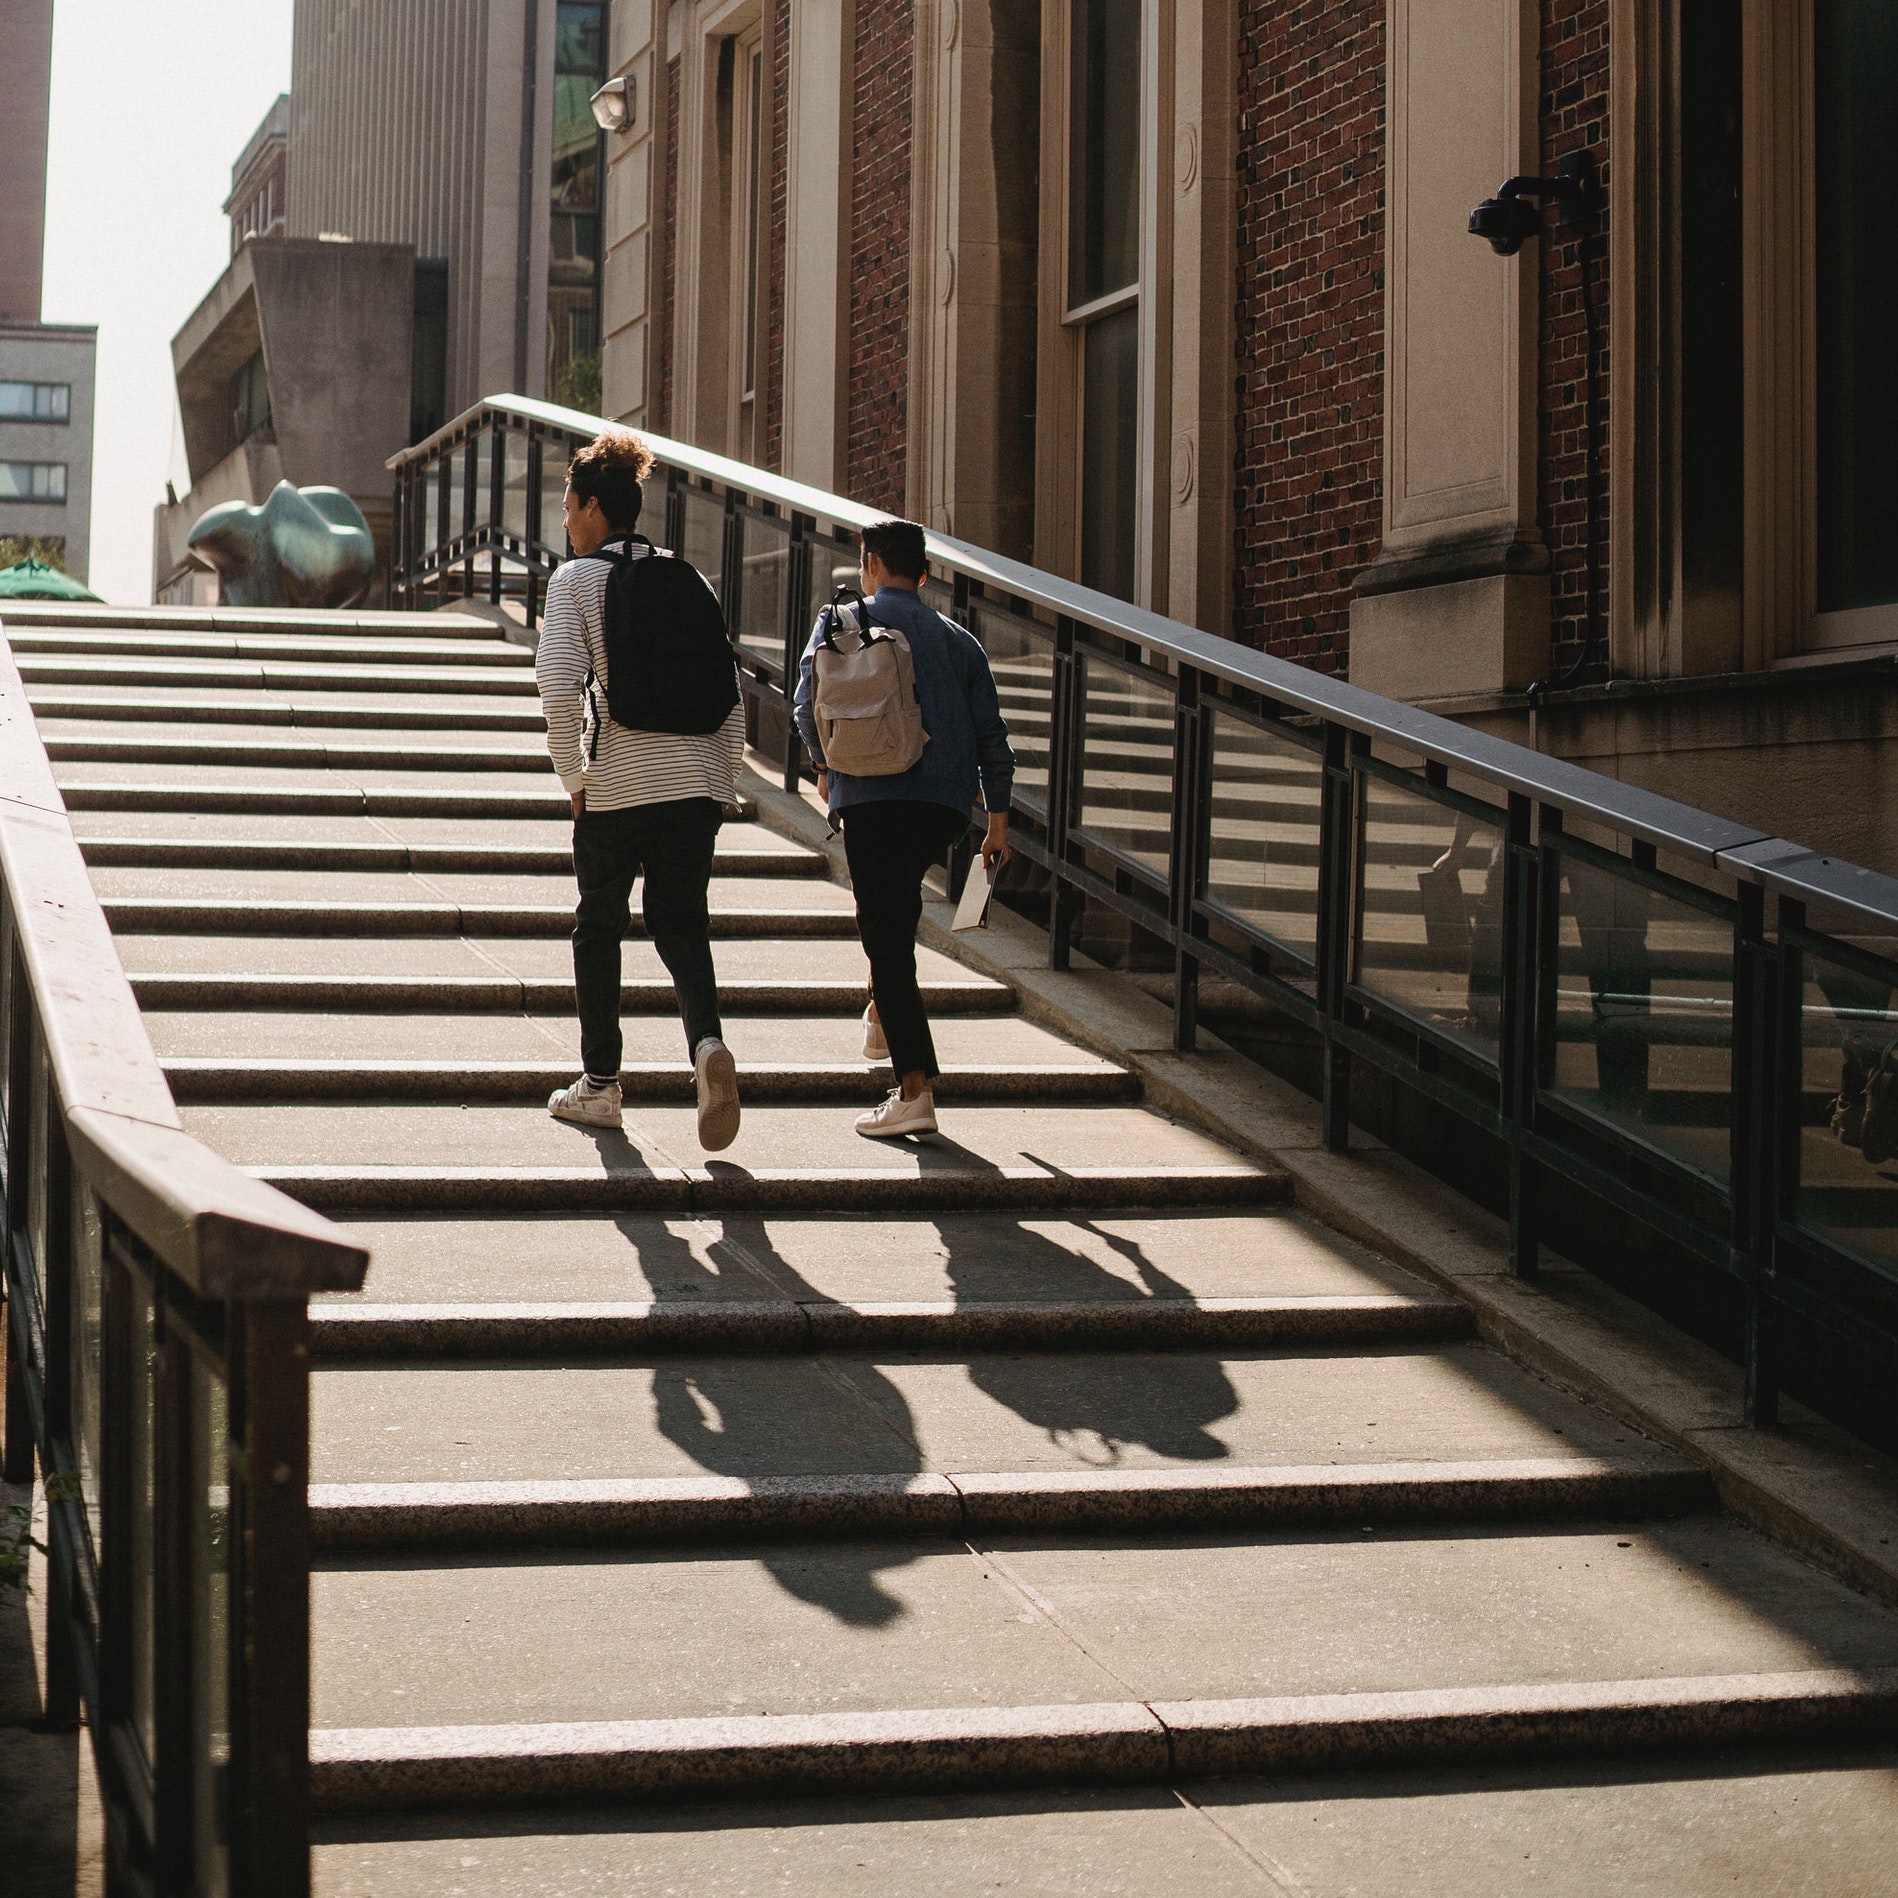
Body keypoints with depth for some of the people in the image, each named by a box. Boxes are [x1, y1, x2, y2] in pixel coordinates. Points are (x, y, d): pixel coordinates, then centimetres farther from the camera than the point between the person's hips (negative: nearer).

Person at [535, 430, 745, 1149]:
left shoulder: (576, 579, -1)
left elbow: (558, 685, -14)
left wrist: (573, 776, -3)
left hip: (616, 786, -3)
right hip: (695, 781, 4)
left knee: (599, 927, 14)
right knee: (681, 922, 11)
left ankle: (600, 1086, 19)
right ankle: (707, 1042, -16)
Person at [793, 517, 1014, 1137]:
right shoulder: (959, 640, 18)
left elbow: (809, 702, 1)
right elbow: (991, 733, 14)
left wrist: (825, 767, 19)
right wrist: (998, 820, 16)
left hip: (874, 794, -5)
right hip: (949, 804, 5)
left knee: (887, 938, -6)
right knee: (899, 896, 33)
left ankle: (915, 1090, -15)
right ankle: (883, 1017, 30)